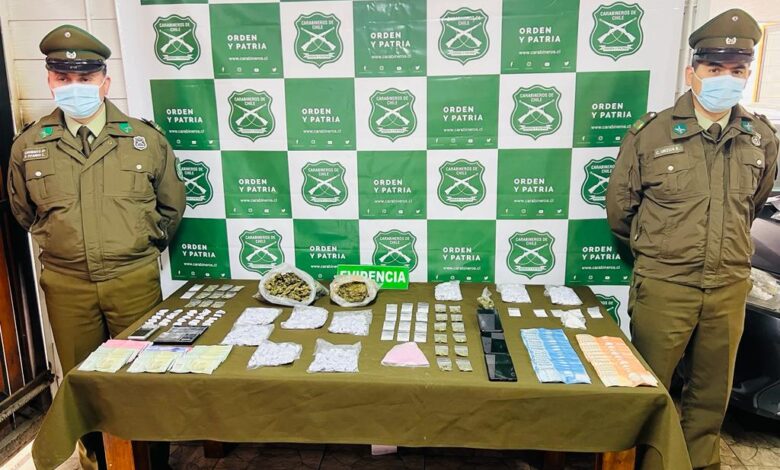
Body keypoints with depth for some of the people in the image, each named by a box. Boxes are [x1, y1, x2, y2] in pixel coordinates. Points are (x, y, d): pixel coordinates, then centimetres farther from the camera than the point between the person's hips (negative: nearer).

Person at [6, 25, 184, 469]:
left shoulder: (146, 138, -2)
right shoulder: (28, 146, 1)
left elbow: (171, 206, 9)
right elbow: (24, 211, 18)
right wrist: (60, 244, 13)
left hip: (135, 279, -1)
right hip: (66, 285, 2)